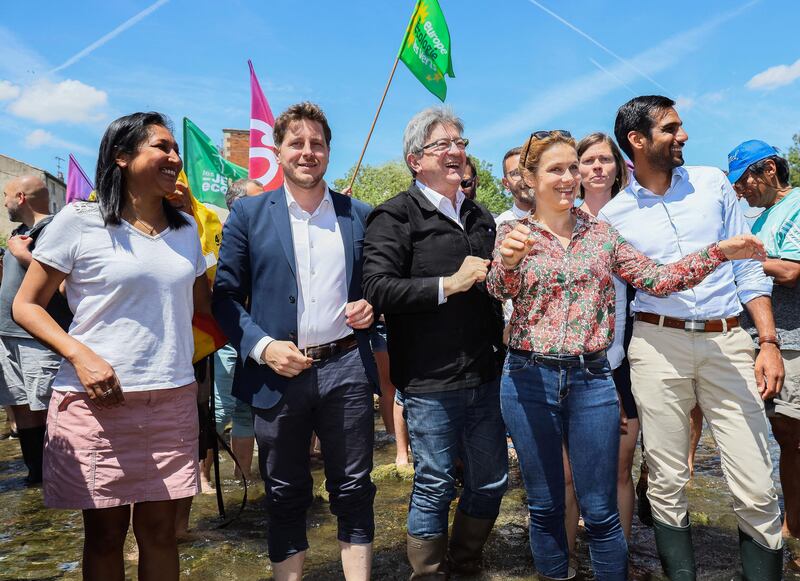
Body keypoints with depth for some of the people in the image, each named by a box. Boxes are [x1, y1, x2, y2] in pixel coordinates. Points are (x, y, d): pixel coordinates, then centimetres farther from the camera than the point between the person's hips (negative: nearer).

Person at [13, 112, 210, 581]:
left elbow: (205, 306, 19)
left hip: (173, 400, 4)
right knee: (104, 535, 10)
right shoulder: (79, 222, -4)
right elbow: (26, 305, -1)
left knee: (160, 531, 10)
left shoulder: (186, 229, 10)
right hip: (98, 400, -3)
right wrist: (79, 354, -16)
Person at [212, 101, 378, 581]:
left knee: (354, 490, 11)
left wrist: (371, 308, -7)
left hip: (347, 369, 1)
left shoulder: (359, 214, 7)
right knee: (285, 497, 12)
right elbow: (226, 294, 1)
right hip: (278, 374, -1)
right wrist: (262, 346, -13)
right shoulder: (249, 213, 2)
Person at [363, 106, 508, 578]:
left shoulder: (480, 216, 16)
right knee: (435, 487, 5)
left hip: (485, 376, 7)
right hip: (431, 383, -7)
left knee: (491, 482, 15)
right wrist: (449, 284, -20)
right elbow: (377, 288, -20)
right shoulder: (396, 216, -7)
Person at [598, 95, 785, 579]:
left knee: (758, 493, -2)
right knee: (667, 485, 6)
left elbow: (749, 268, 8)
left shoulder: (713, 184, 9)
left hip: (728, 341, 1)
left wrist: (770, 343, -2)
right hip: (658, 345, 0)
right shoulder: (613, 215, 5)